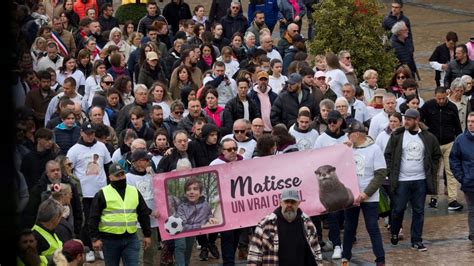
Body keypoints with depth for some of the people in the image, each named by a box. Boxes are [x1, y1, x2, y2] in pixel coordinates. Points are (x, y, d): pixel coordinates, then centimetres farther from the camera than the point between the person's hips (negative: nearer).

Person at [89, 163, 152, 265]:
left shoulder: (134, 192, 10)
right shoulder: (102, 194, -1)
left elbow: (144, 215, 15)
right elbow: (94, 218, -3)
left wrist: (147, 235, 12)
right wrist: (95, 238, -10)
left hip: (131, 239, 2)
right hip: (110, 240, -2)